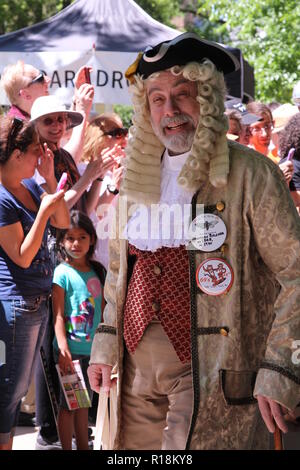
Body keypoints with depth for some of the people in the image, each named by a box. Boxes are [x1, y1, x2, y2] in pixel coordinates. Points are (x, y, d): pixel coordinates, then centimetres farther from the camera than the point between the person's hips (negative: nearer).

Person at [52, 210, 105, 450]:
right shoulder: (62, 273, -8)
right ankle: (67, 448, 8)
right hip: (71, 348, -5)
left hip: (93, 348, 5)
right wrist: (64, 349, -19)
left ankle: (84, 446, 23)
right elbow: (58, 316, -11)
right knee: (69, 403, 1)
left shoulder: (98, 272, 9)